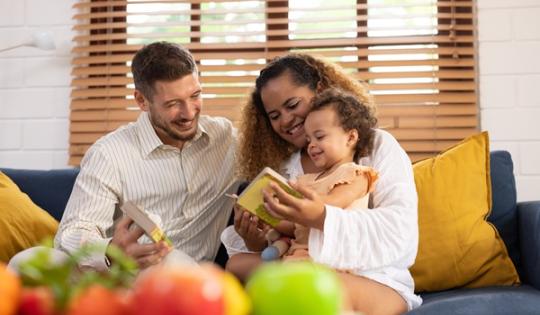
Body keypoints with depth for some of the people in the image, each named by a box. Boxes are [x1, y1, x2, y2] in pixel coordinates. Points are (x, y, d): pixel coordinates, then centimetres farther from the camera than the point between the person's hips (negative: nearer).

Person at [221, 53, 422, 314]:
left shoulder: (378, 146, 1)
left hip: (376, 281, -4)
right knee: (237, 264, -21)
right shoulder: (282, 168, 13)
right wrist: (256, 244, -13)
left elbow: (401, 235, -14)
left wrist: (322, 218, -27)